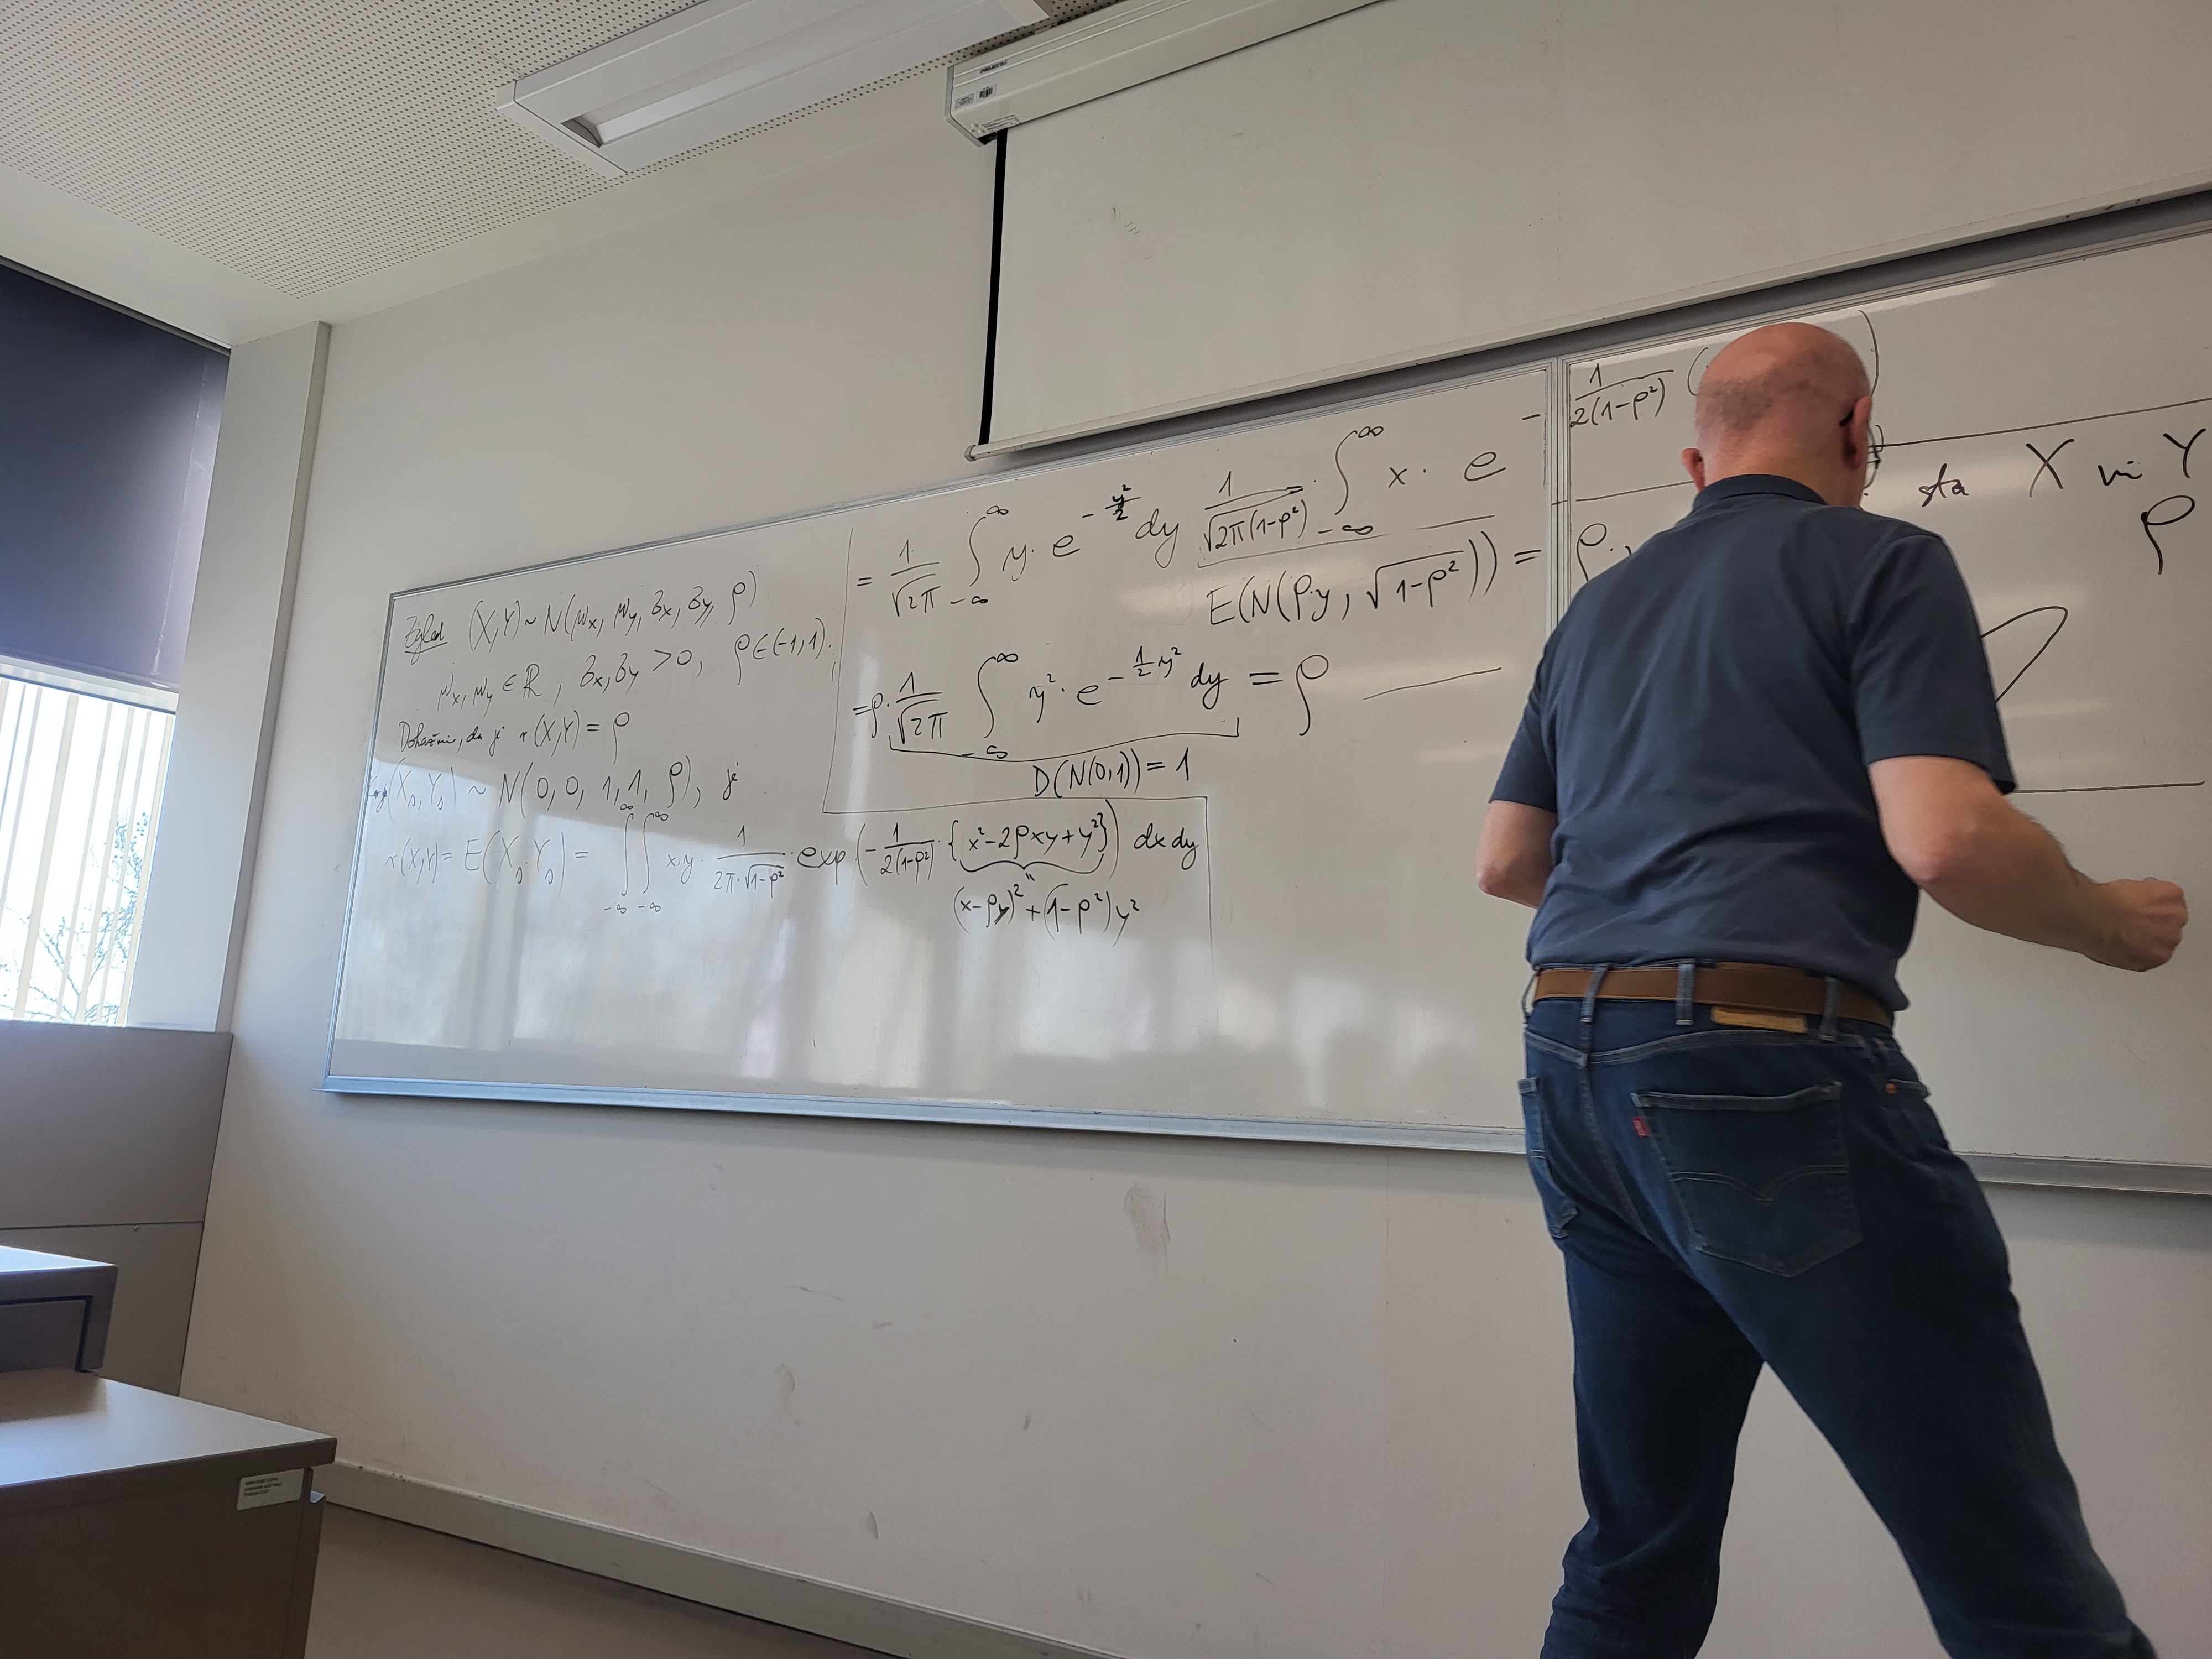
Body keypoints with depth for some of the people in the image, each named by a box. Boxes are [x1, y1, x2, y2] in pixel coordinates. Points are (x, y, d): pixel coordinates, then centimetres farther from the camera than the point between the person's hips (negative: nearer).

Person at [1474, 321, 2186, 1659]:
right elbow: (1945, 838, -13)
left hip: (1575, 1072, 8)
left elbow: (1504, 862, 21)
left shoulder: (1598, 609, 21)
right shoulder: (1880, 563, 2)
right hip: (1770, 1068, -7)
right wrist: (2118, 927, 7)